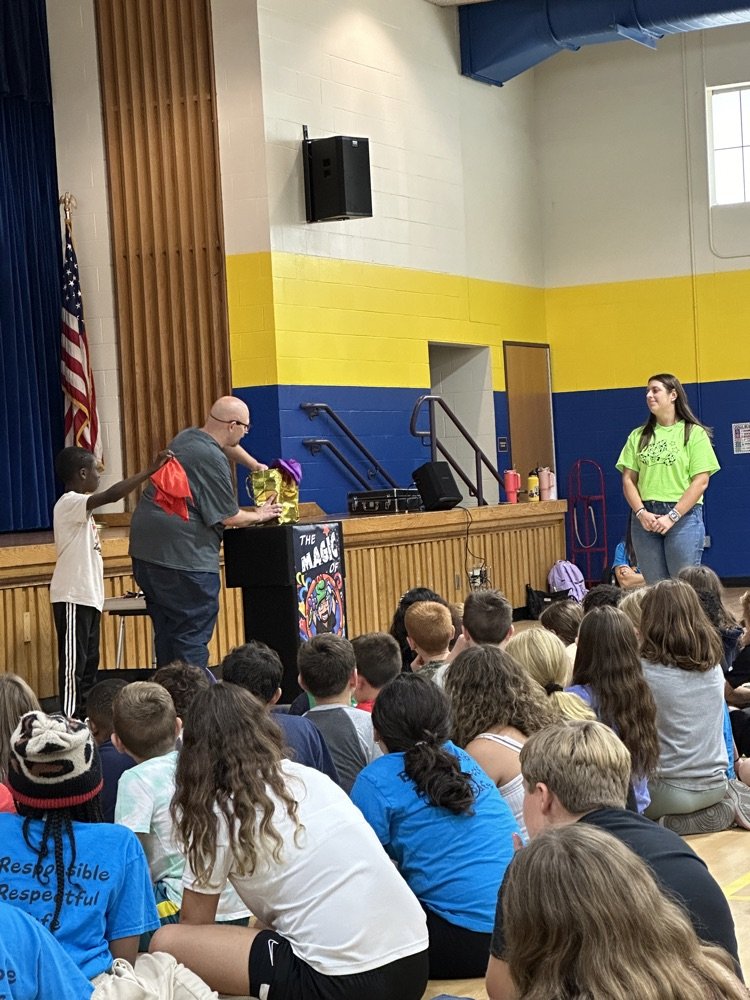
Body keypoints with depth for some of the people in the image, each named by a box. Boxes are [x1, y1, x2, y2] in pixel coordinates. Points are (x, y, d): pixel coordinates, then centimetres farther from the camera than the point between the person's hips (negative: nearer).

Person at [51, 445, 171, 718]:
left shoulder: (78, 506, 15)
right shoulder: (69, 504, -17)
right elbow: (112, 495, -32)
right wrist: (150, 471, -31)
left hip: (87, 596, 10)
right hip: (72, 597, -10)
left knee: (89, 661, 14)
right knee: (74, 662, -8)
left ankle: (87, 715, 20)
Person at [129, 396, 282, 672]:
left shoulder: (187, 437, 13)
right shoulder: (212, 460, -16)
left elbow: (226, 446, 37)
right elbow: (229, 517, -9)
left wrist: (256, 467, 40)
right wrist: (259, 516, 8)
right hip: (182, 554, -10)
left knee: (167, 633, 15)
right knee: (192, 636, -6)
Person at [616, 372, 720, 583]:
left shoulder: (694, 433, 1)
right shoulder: (638, 436, 12)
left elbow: (701, 482, -6)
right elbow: (628, 480, 8)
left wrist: (672, 516, -13)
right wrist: (641, 513, -8)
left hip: (683, 516, -4)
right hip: (645, 517, 4)